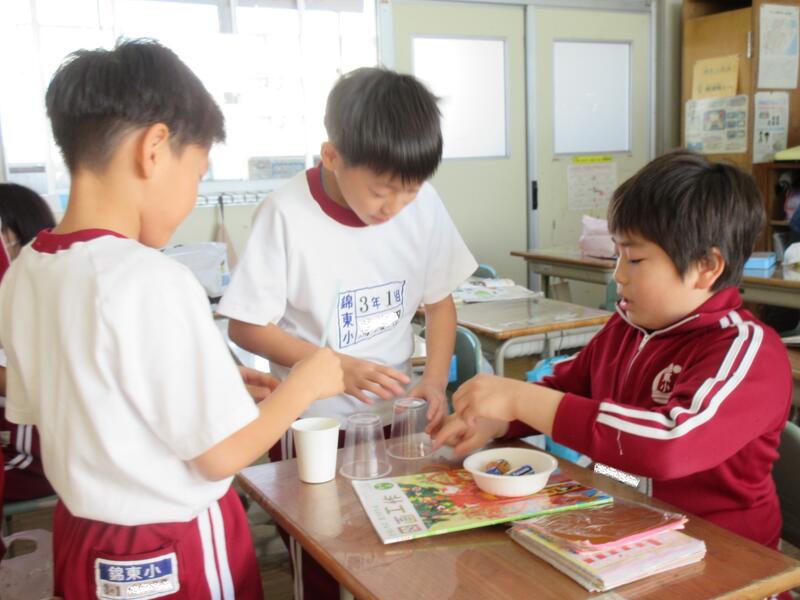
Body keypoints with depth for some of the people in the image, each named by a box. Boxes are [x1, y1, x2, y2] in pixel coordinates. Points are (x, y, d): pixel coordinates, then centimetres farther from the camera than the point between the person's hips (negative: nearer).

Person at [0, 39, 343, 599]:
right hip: (172, 554, -7)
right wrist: (306, 382, -8)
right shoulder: (154, 280, -27)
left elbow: (96, 402, 6)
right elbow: (221, 454, -22)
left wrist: (215, 384, 7)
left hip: (84, 537, 7)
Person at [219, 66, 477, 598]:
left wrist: (436, 380, -12)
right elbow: (247, 326, -13)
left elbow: (440, 301, 3)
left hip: (394, 415, 3)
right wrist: (335, 368, -24)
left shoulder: (422, 204, -8)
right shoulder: (288, 213, -18)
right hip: (312, 422, -3)